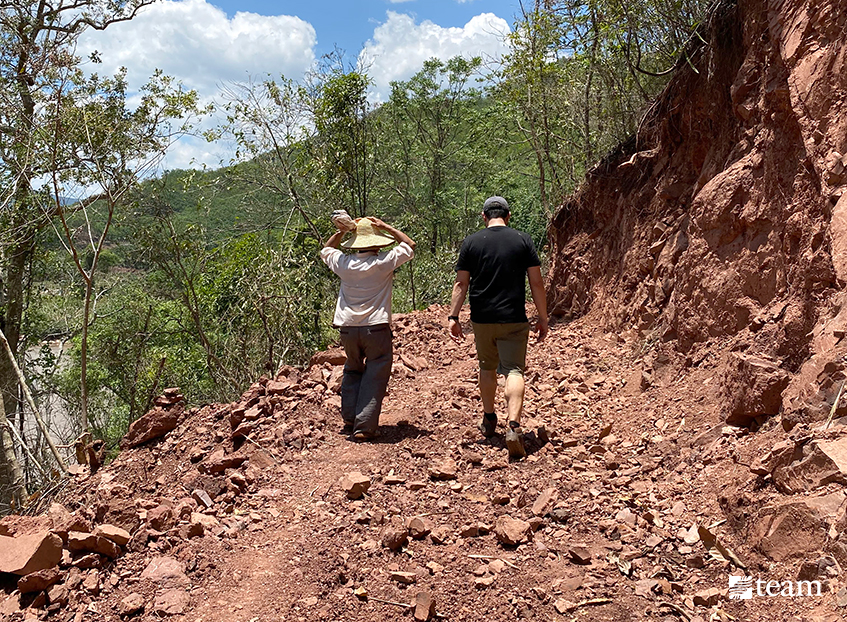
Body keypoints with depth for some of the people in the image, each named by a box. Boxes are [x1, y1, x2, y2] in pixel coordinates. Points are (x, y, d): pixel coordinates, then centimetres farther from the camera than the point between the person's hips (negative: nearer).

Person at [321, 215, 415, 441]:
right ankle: (364, 428, 0)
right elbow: (410, 245, 8)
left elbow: (326, 250, 24)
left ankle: (349, 421, 19)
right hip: (376, 327, -4)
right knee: (374, 378, 4)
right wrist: (385, 227, 7)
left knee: (352, 372, 21)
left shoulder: (344, 263, 1)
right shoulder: (384, 262, -8)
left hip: (347, 328, 4)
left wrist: (341, 231, 13)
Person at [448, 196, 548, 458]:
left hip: (482, 319, 2)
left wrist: (453, 316, 4)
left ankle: (489, 420, 33)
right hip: (514, 319, -2)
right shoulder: (523, 240, 1)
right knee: (514, 370, -2)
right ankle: (513, 426, -19)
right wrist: (543, 318, 7)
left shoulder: (471, 242, 2)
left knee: (487, 367, 19)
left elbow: (461, 284, 0)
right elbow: (536, 283, 0)